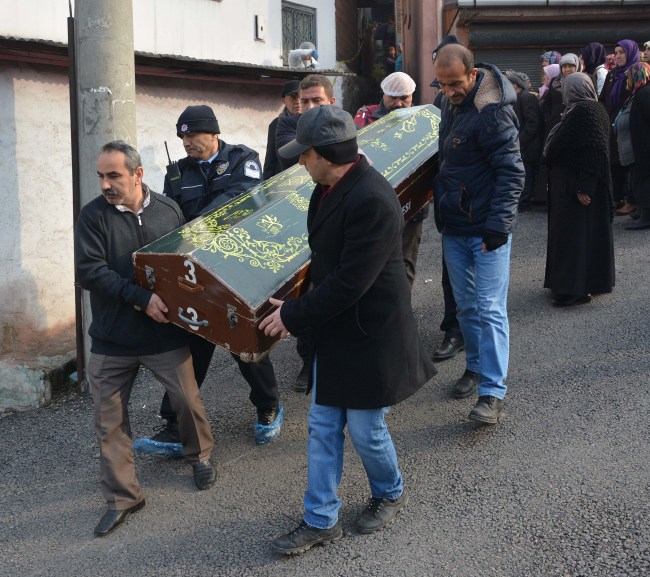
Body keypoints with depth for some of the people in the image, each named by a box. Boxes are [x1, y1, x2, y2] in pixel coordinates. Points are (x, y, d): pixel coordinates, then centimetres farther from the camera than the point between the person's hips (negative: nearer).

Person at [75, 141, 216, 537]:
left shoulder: (168, 210, -1)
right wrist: (141, 298, -23)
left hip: (166, 334, 1)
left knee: (189, 401, 10)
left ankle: (200, 456, 40)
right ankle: (122, 498, 19)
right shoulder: (93, 215, -7)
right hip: (112, 340, 0)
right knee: (110, 420, 4)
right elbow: (89, 271, -16)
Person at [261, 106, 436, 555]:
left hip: (370, 335, -9)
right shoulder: (331, 187, 2)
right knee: (323, 428, 12)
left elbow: (350, 282, -27)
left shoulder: (371, 200, -27)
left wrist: (293, 315, -17)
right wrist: (299, 311, 12)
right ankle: (321, 521, 24)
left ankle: (390, 493, 38)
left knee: (365, 429, 9)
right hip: (334, 330, 9)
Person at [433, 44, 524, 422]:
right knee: (466, 306, 16)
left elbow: (512, 173, -21)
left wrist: (498, 226, -27)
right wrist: (438, 199, 20)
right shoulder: (451, 105, 7)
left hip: (487, 230, -8)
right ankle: (476, 367, 32)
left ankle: (493, 393, -7)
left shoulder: (493, 113, -19)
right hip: (454, 227, 8)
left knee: (490, 309, -8)